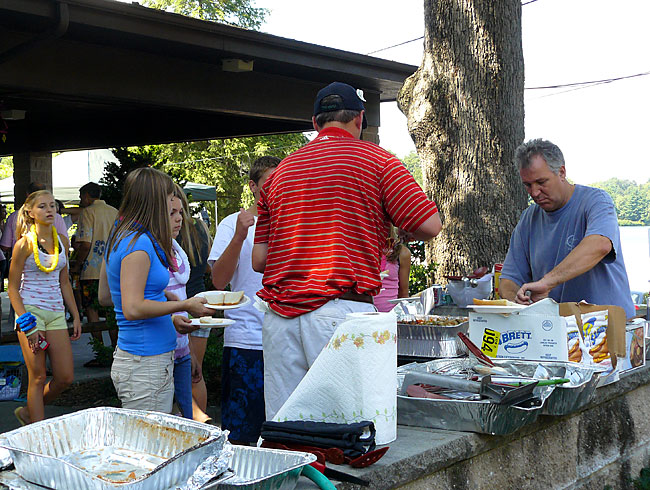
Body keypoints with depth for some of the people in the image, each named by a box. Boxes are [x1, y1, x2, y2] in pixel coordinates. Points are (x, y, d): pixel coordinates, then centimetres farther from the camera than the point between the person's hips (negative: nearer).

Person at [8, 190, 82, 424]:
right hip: (30, 311, -6)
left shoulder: (61, 240, 9)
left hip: (56, 313, 6)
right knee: (38, 377, -3)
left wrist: (76, 316, 14)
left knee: (65, 377, 3)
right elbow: (13, 288, -7)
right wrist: (27, 324, -14)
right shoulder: (25, 243, -7)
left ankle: (29, 412, 25)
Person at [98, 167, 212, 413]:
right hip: (145, 364, -10)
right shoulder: (138, 243, -17)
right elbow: (133, 309, -24)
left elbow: (105, 297, 20)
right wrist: (184, 305, -14)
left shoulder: (119, 238, 12)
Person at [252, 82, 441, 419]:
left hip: (279, 315, 5)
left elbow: (259, 260, 15)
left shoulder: (280, 171, 16)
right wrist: (382, 227, 18)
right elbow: (430, 226, 0)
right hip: (342, 310, -4)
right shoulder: (376, 159, 3)